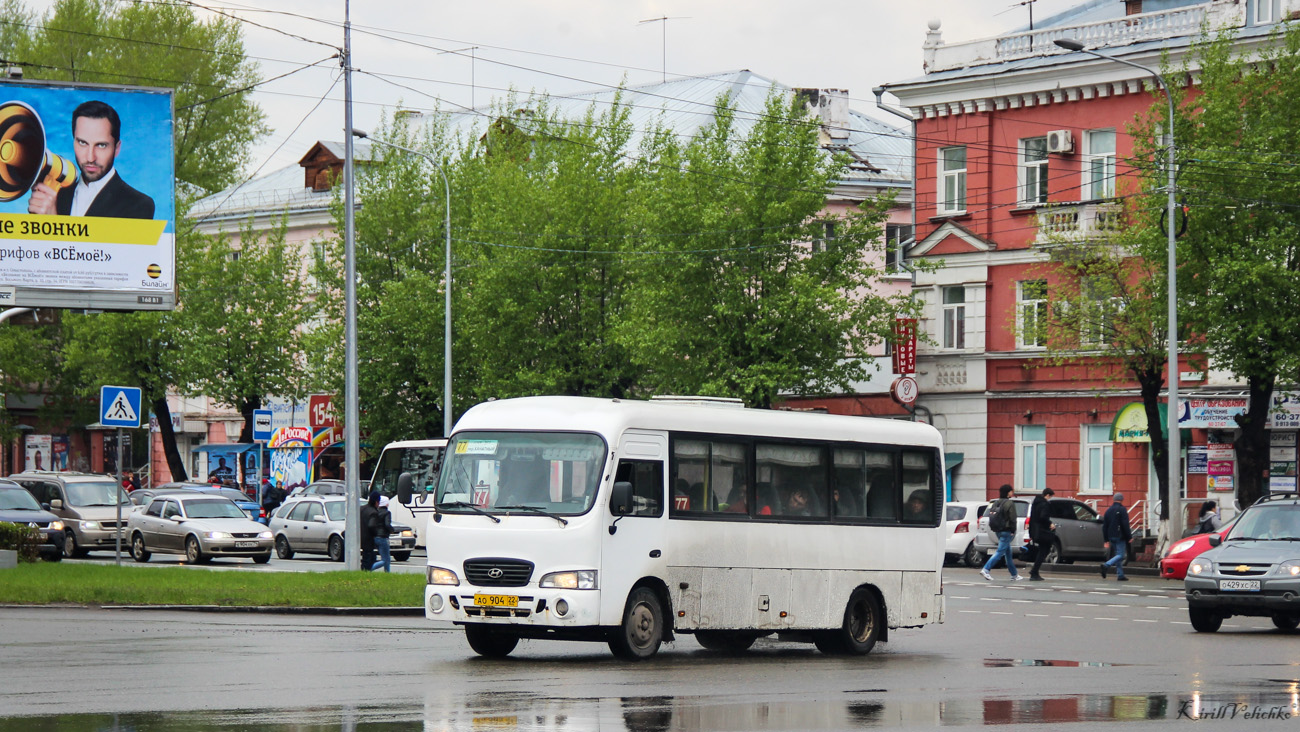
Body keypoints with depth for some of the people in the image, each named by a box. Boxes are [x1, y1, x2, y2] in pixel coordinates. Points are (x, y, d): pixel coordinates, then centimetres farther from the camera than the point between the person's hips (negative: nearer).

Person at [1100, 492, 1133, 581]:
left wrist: (1106, 540, 17)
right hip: (1120, 537, -7)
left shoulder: (1109, 510, 14)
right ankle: (1106, 565, -28)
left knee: (1118, 555, 12)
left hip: (1111, 537, 7)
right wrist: (1129, 537, -8)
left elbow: (1104, 526, 15)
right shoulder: (1122, 510, -7)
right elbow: (1125, 525, -13)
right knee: (1120, 555, -7)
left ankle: (1120, 575, 8)